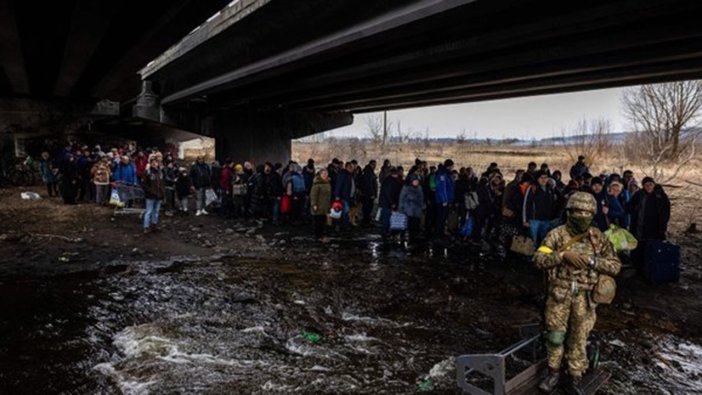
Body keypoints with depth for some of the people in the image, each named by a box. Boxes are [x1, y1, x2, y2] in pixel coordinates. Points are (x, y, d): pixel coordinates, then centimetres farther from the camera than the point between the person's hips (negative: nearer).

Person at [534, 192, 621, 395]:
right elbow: (538, 259, -11)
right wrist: (563, 255, -23)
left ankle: (575, 378, 27)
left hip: (584, 296, 1)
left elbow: (615, 265, 2)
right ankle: (553, 372, 27)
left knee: (579, 338, 11)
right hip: (559, 293, -1)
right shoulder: (557, 234, -5)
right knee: (555, 335, 8)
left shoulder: (599, 237, 2)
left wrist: (591, 260, -14)